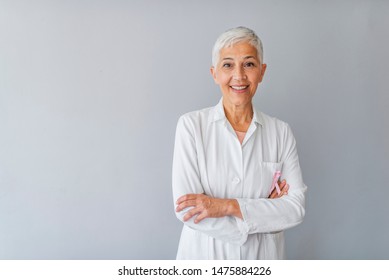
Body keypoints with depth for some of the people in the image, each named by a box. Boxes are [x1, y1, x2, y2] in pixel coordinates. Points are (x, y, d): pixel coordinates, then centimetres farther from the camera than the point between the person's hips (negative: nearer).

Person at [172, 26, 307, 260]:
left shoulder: (280, 132, -5)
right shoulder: (191, 125, -12)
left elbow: (297, 206, -10)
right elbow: (186, 210, -17)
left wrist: (228, 205, -21)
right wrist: (264, 212, -15)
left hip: (263, 256, 2)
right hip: (204, 256, -2)